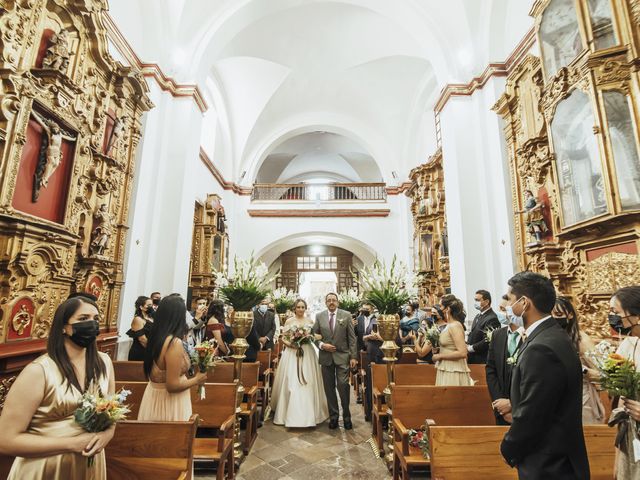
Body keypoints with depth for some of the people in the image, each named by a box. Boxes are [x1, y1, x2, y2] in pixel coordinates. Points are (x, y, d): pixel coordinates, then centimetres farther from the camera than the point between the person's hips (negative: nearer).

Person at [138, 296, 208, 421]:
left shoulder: (156, 337, -1)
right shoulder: (174, 343, -27)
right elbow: (172, 385, -25)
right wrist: (196, 379, -10)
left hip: (154, 396, 8)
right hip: (169, 402, -8)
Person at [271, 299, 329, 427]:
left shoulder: (310, 321, 6)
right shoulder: (289, 321, 1)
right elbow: (283, 338, 2)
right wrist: (291, 344, -15)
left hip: (307, 353, 1)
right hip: (292, 353, -1)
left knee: (308, 384, 3)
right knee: (291, 383, -1)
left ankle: (309, 414, 15)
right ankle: (290, 413, 11)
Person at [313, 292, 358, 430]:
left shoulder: (346, 315, -1)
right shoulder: (319, 316, 4)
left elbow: (352, 337, -1)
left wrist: (353, 356, -5)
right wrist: (322, 345, -11)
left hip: (342, 356, -2)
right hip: (326, 357, 2)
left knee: (343, 386, -4)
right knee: (329, 388, 8)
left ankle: (346, 416, 16)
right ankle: (333, 416, 24)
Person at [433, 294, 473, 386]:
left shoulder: (455, 326, -16)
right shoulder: (449, 325, 10)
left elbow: (462, 353, -23)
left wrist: (440, 356, -17)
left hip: (453, 372, -8)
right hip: (445, 370, 8)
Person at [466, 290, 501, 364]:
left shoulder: (492, 319, -17)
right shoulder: (478, 316, 13)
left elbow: (487, 341, -23)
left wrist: (470, 348, -15)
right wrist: (467, 345, 2)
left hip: (482, 360, -8)